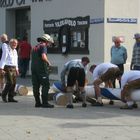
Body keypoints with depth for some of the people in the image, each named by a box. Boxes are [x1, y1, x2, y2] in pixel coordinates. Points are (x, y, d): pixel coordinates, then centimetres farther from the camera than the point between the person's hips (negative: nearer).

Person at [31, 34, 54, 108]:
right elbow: (43, 57, -21)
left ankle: (37, 102, 10)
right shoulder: (43, 46, -6)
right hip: (41, 69, -8)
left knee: (36, 86, 7)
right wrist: (48, 62, -5)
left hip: (33, 68, 8)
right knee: (45, 85, -4)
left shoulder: (34, 47, 20)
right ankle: (45, 102, -8)